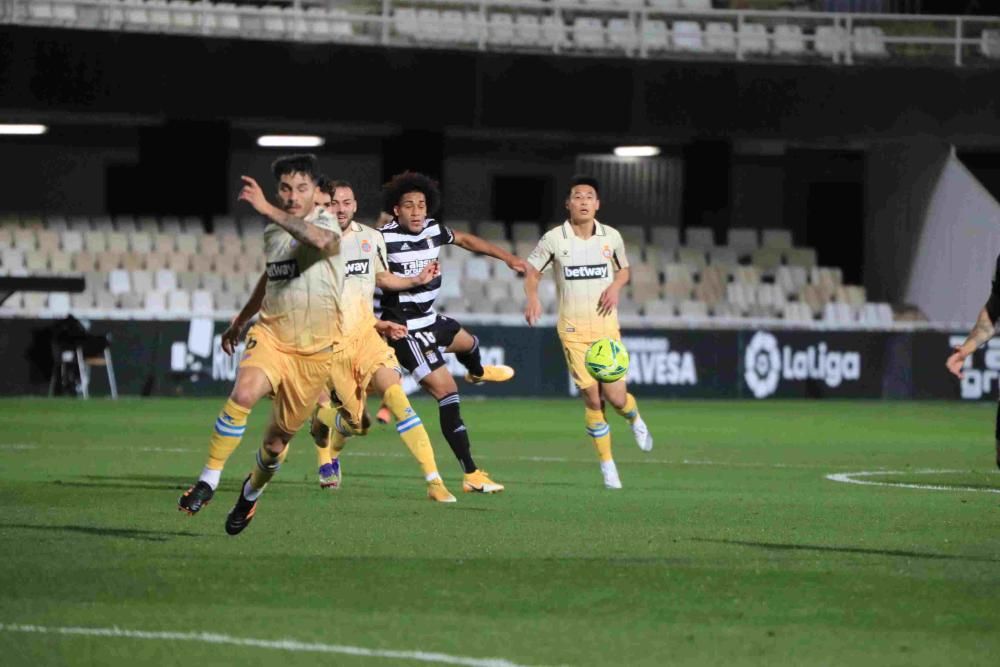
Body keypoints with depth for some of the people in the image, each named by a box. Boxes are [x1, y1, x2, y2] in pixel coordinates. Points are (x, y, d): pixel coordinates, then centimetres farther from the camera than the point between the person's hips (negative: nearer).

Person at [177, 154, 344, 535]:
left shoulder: (325, 225, -13)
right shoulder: (272, 232, 9)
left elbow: (322, 241, -40)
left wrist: (267, 210, -44)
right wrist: (240, 322, 35)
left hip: (314, 351, -3)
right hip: (271, 335, 3)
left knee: (277, 439, 8)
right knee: (244, 393, -29)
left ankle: (252, 492, 39)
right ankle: (209, 480, -23)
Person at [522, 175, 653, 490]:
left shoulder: (611, 237, 1)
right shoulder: (553, 239, -5)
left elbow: (624, 270, 17)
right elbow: (532, 272, 6)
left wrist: (616, 287, -5)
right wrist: (532, 297, -15)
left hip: (607, 327, 1)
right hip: (573, 330, -1)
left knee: (615, 397, -5)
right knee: (592, 397, -8)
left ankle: (634, 418, 33)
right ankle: (607, 464, 7)